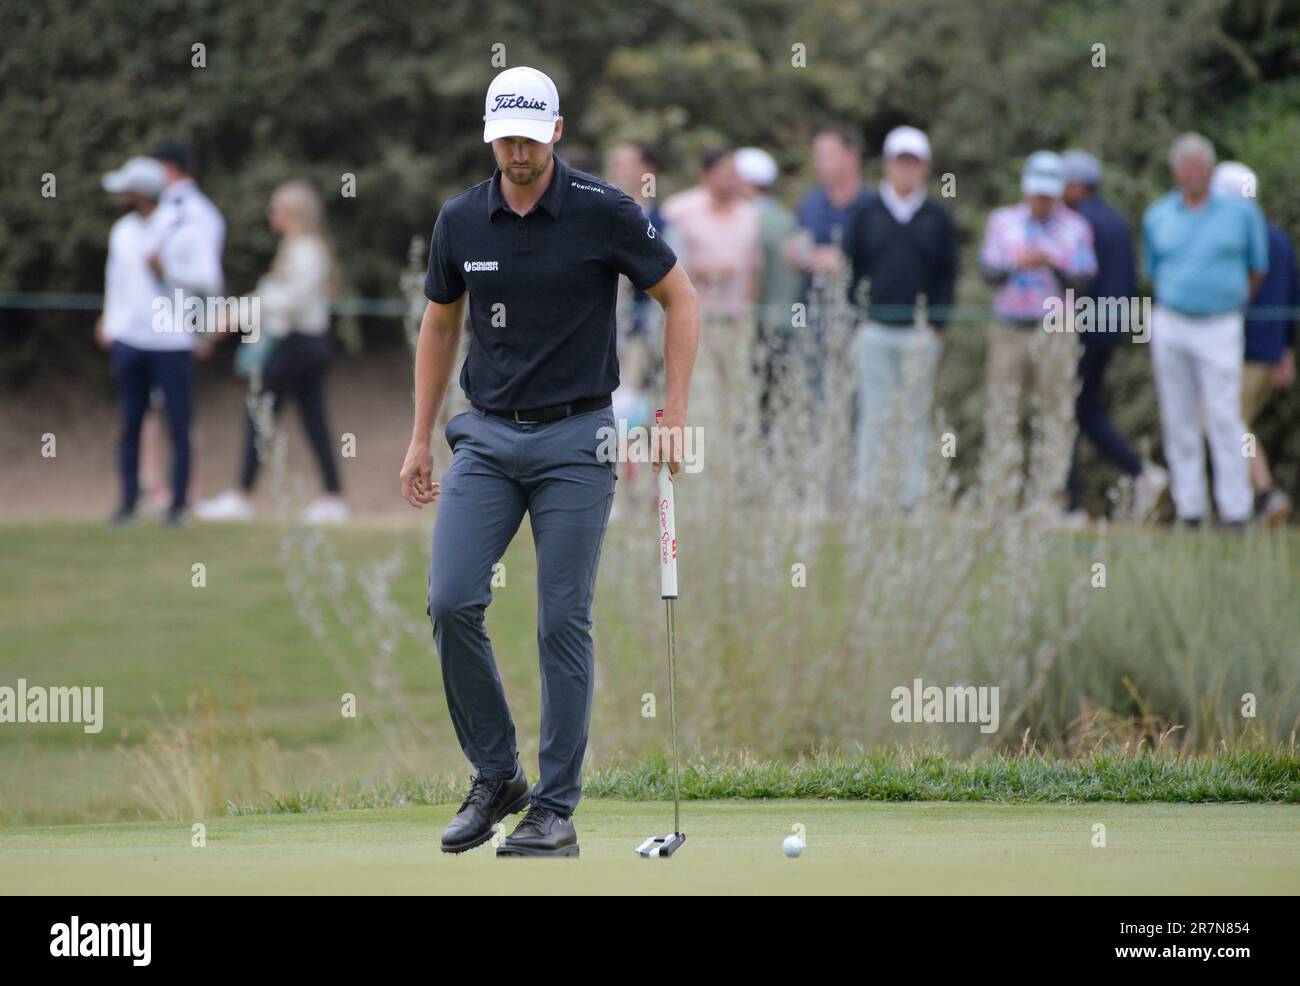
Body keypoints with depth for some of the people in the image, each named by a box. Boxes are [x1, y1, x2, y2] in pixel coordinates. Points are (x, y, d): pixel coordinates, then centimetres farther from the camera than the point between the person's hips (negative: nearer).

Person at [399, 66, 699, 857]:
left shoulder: (603, 211, -10)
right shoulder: (461, 221, 2)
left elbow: (680, 298, -2)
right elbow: (440, 326, 15)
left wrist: (676, 416, -7)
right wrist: (422, 438, 13)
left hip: (575, 437, -3)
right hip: (488, 436, 3)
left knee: (563, 621, -4)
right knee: (452, 602, -9)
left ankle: (556, 808, 4)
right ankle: (496, 776, 8)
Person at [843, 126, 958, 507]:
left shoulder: (938, 218, 9)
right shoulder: (866, 214, 9)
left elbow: (947, 275, 8)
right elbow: (851, 267, 9)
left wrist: (936, 324, -1)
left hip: (920, 333, 0)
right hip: (874, 329, 0)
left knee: (915, 418, 2)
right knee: (873, 415, -3)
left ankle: (911, 497, 5)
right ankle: (866, 496, -2)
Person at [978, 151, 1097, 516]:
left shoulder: (1075, 228, 9)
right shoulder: (1003, 221, 13)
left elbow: (1083, 276, 0)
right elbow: (988, 268, 4)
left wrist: (1054, 263, -19)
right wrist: (1015, 263, -17)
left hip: (1054, 331, -1)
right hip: (1009, 330, 1)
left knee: (1056, 413, -6)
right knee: (1002, 411, -4)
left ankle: (1048, 500, -5)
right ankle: (998, 501, -3)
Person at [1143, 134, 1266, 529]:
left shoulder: (1241, 211, 0)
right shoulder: (1158, 216, 7)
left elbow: (1258, 269, 12)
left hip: (1220, 329, -3)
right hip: (1170, 327, 3)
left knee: (1224, 420, -11)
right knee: (1179, 422, 4)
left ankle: (1235, 511, -10)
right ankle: (1188, 510, 9)